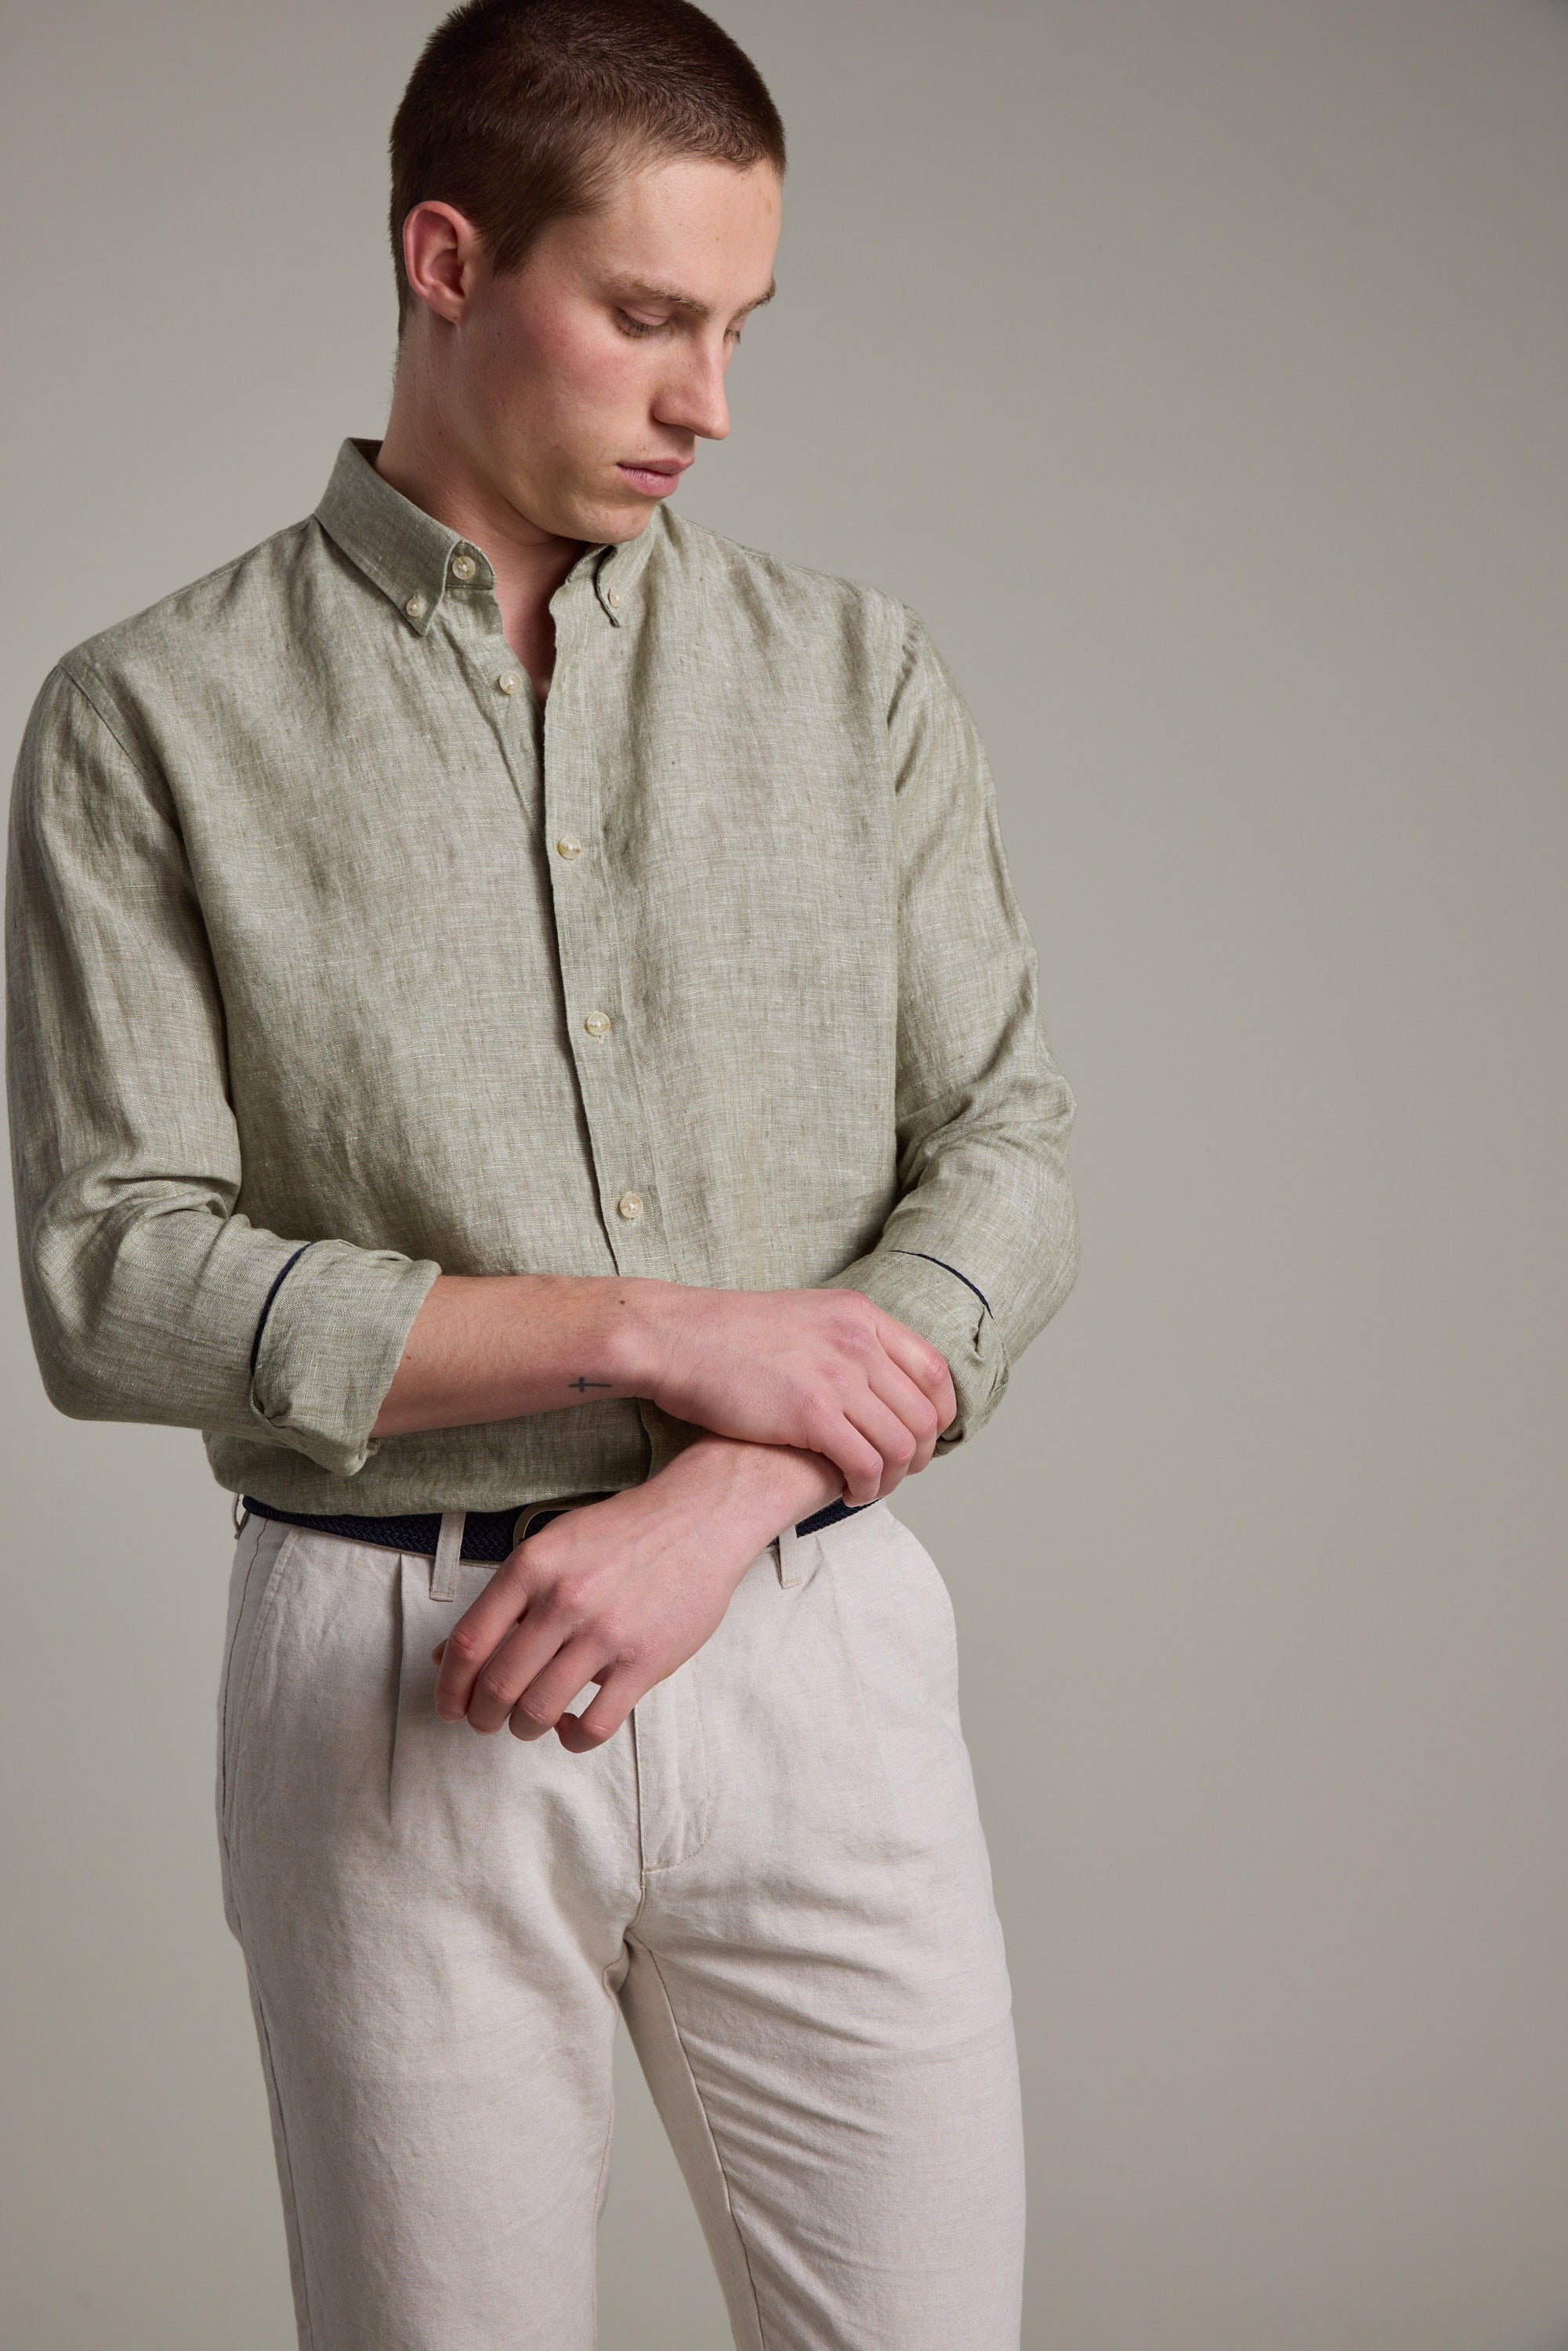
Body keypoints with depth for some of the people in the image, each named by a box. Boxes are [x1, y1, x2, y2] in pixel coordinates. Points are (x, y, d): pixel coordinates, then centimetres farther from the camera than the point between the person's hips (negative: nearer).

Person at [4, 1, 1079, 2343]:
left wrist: (716, 1503, -13)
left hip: (814, 1649, 2)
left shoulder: (855, 671, 5)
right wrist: (658, 1330, -14)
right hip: (394, 1692, -1)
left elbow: (1008, 1161, 2)